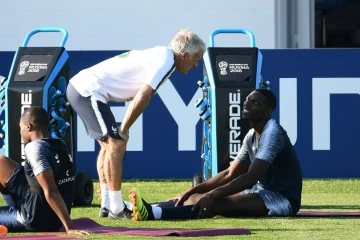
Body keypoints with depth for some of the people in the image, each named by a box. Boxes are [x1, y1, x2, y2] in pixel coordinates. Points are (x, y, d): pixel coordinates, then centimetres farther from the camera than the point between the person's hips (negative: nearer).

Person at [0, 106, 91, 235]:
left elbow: (51, 192, -23)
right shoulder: (60, 147, 10)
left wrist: (70, 228, -26)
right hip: (53, 221, 8)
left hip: (36, 218, -8)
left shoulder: (34, 148, -16)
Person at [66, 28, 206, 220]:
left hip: (79, 86, 10)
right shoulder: (166, 60, -13)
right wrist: (124, 129, -12)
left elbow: (132, 95, 17)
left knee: (108, 145, 17)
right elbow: (142, 97, -20)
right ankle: (116, 209, -6)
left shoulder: (159, 54, 17)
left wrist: (121, 129, 10)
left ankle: (107, 205, 19)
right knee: (116, 145, -8)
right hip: (89, 91, -10)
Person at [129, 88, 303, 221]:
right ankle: (150, 210, -27)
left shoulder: (272, 132, -16)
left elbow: (252, 177, -26)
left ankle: (153, 213, -49)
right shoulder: (251, 136, 15)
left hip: (283, 199, -10)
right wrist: (192, 191, 5)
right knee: (199, 198, -6)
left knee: (218, 203, -30)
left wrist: (214, 194, -32)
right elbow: (230, 174, 15)